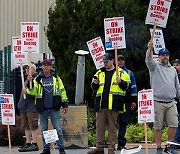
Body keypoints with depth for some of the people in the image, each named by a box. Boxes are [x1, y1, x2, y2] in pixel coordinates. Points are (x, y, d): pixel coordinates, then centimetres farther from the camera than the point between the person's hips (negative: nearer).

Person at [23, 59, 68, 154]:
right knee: (44, 130, 6)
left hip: (54, 108, -1)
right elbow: (33, 92, 0)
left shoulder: (56, 78, 7)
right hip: (42, 109, 1)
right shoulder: (38, 79, 7)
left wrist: (65, 104, 6)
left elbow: (62, 91, 10)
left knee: (57, 129, -4)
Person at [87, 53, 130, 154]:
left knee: (112, 127, -1)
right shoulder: (100, 73, 17)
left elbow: (126, 86, 1)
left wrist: (120, 82, -18)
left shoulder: (121, 73, 5)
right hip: (101, 104, 4)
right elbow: (94, 88, 21)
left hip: (113, 105, -4)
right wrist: (95, 84, 0)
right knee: (100, 126, 4)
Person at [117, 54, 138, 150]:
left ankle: (121, 143, -1)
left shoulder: (129, 73, 14)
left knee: (123, 122, -1)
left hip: (126, 101, 1)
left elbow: (133, 87, 13)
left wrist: (134, 100, 5)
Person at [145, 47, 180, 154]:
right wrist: (150, 48, -34)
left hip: (171, 102, 4)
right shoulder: (155, 66, 4)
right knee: (158, 126, 0)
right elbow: (149, 60, -19)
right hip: (158, 102, -4)